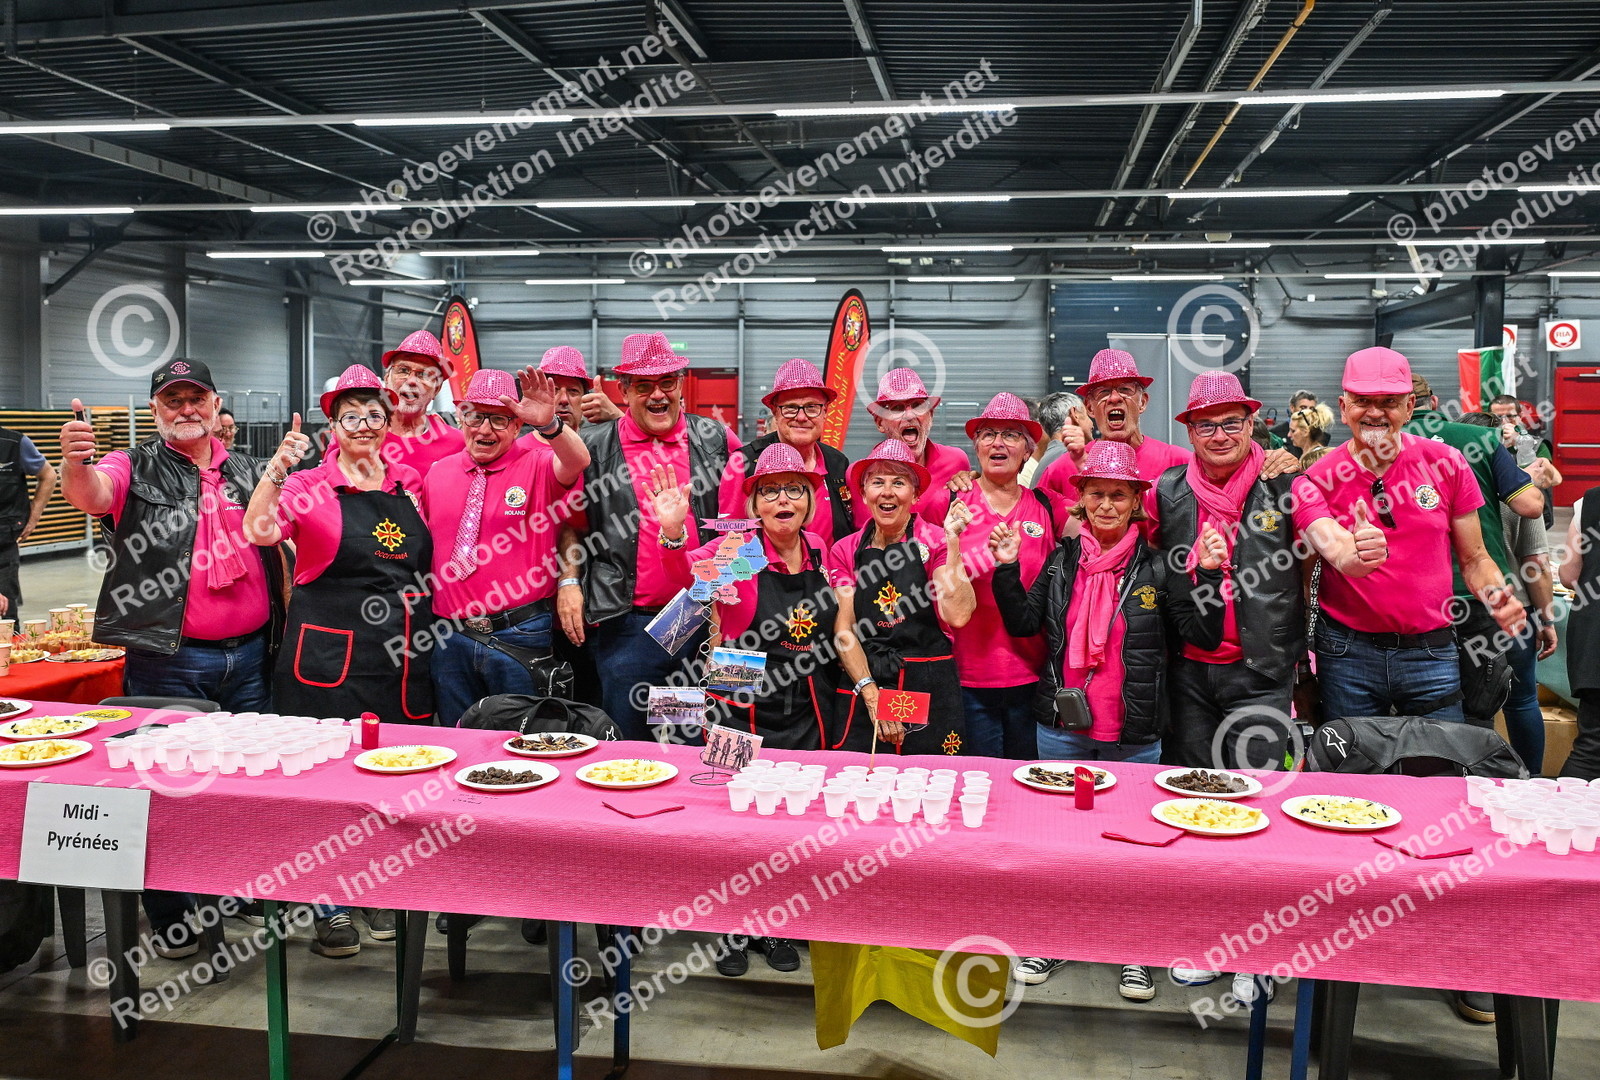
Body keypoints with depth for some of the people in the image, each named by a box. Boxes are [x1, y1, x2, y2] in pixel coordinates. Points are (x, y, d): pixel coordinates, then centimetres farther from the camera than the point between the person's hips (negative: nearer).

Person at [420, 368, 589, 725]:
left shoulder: (537, 465, -4)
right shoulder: (438, 472, 10)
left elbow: (577, 461, -27)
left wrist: (548, 424, -44)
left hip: (520, 639, -4)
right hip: (452, 639, 4)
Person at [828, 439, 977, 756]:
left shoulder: (935, 542, -1)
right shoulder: (845, 550, 7)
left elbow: (957, 616, -15)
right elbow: (844, 630, 0)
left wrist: (952, 542, -16)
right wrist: (871, 695, -11)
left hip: (929, 693, -2)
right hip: (859, 691, 2)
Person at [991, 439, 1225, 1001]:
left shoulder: (1158, 567, -3)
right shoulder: (1062, 560, 4)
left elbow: (1203, 635, -7)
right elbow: (1024, 623, 2)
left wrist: (1210, 575, -18)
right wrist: (1006, 570, -9)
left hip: (1133, 732, -2)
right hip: (1062, 725, 2)